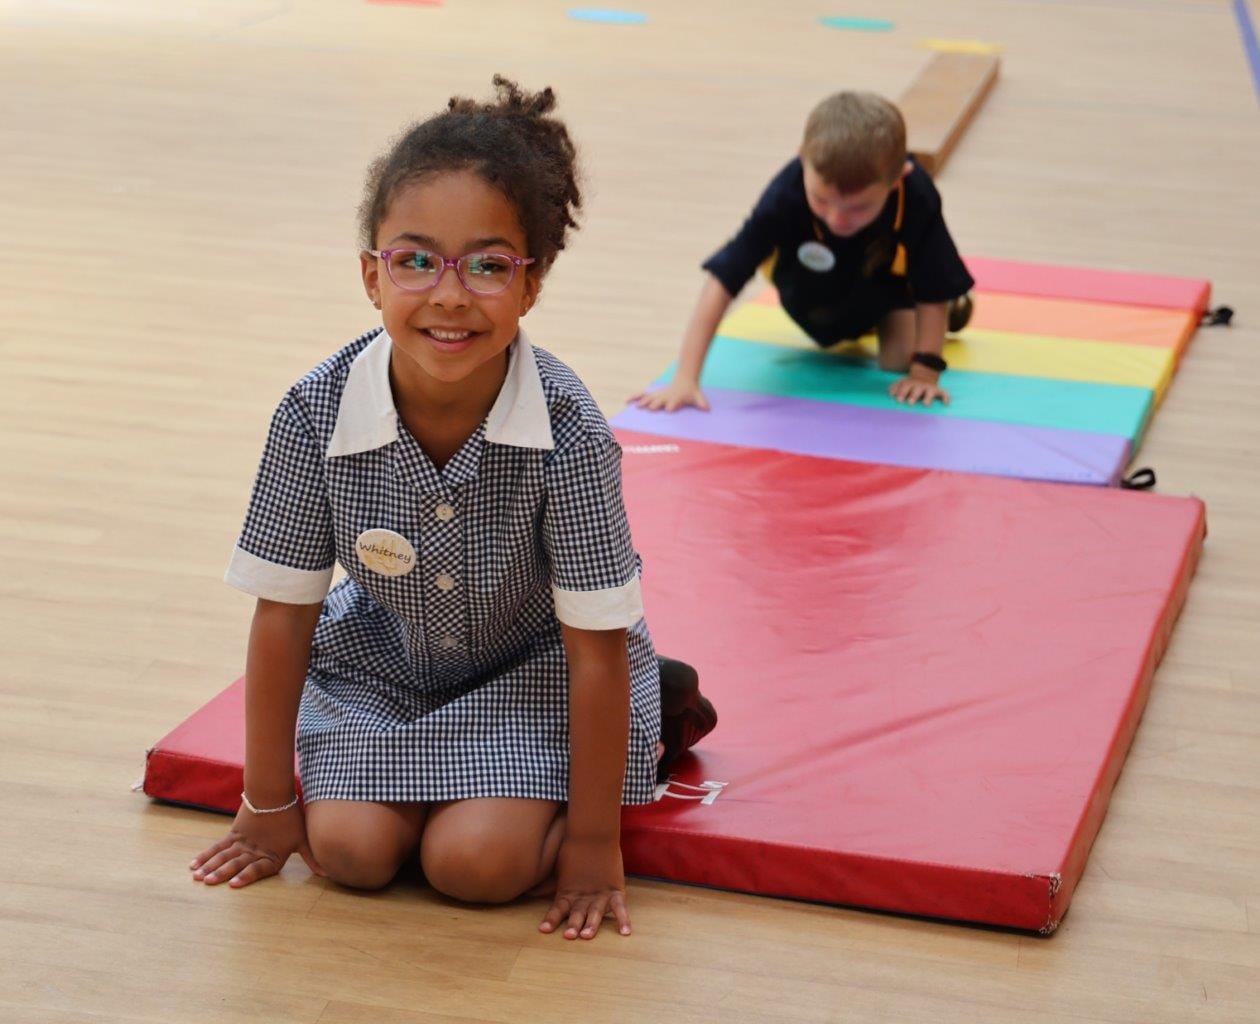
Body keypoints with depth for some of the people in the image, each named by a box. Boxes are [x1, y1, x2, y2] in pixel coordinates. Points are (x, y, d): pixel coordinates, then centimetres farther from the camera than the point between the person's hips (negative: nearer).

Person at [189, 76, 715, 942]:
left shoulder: (568, 433, -32)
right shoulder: (317, 415, -25)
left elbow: (595, 646, -23)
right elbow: (283, 614, -13)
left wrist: (593, 843, -18)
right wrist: (269, 804, -4)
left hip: (533, 668, -2)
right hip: (382, 660, 3)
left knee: (476, 862, -19)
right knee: (350, 848, -16)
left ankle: (647, 725, 8)